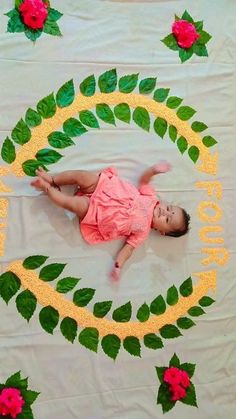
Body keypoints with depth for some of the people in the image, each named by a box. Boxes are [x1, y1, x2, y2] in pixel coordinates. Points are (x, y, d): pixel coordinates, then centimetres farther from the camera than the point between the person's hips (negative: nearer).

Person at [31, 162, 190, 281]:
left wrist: (118, 266, -23)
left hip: (94, 211, -3)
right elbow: (143, 180, 4)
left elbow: (129, 248, -11)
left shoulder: (142, 232, -12)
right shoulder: (151, 198, -5)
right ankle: (52, 180, 7)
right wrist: (155, 170, -14)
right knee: (81, 176, -18)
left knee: (72, 203, -20)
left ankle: (46, 187, 7)